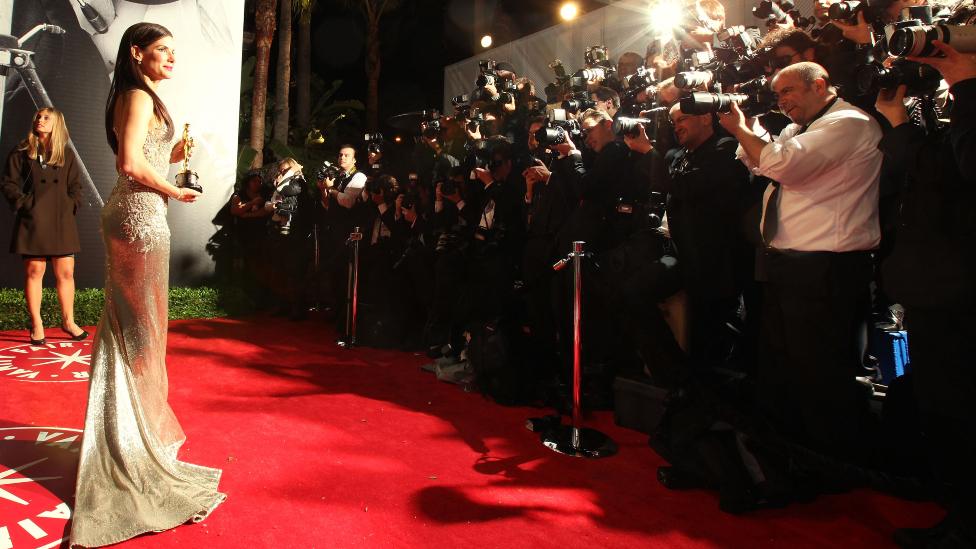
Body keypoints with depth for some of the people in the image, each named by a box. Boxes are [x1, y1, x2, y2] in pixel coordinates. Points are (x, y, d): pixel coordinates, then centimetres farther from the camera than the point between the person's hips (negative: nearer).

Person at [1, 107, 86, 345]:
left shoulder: (66, 154, 12)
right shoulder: (21, 152, 5)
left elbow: (75, 186, 13)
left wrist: (71, 205, -1)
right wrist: (23, 204, -9)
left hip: (62, 221, 2)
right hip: (33, 221, -2)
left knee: (66, 272, 3)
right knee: (34, 271, 0)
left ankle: (68, 321, 15)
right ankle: (36, 325, 9)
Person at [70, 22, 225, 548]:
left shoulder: (130, 98, 18)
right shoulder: (141, 96, -11)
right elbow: (131, 163, -22)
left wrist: (171, 156, 7)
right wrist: (173, 191, -10)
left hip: (126, 212, 10)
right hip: (141, 215, -10)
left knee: (125, 324, 15)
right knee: (141, 326, -1)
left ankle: (129, 433, 29)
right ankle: (138, 440, 12)